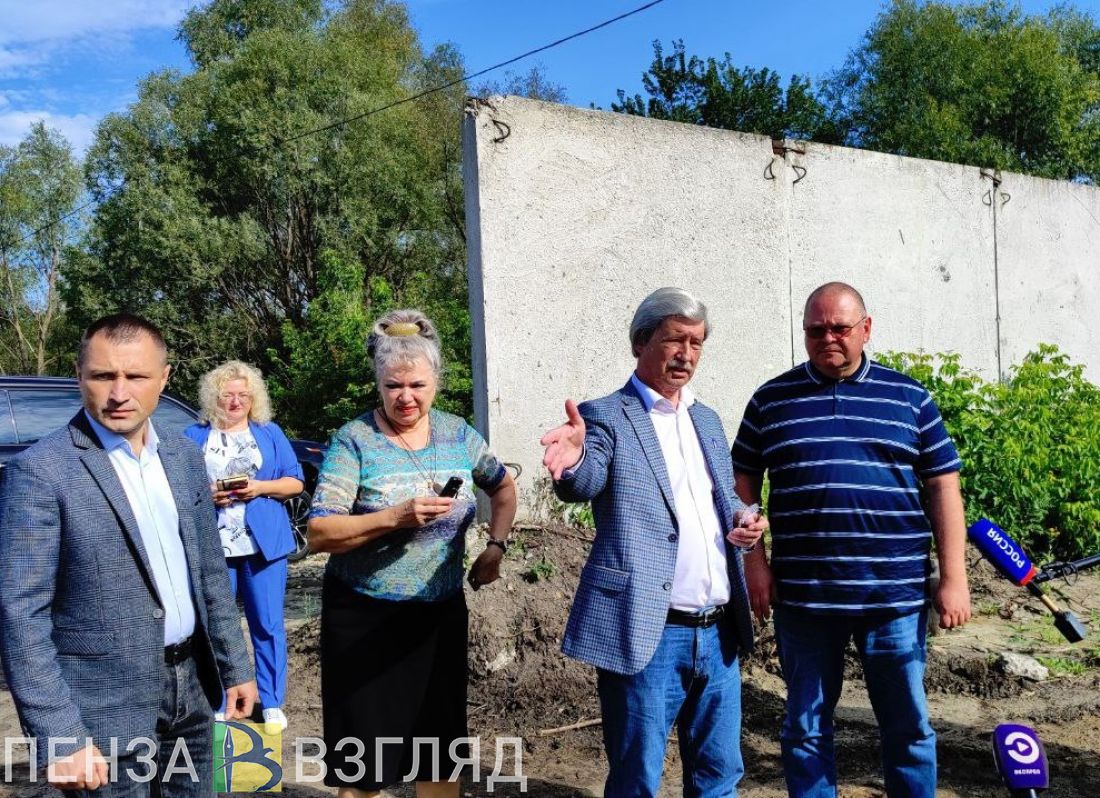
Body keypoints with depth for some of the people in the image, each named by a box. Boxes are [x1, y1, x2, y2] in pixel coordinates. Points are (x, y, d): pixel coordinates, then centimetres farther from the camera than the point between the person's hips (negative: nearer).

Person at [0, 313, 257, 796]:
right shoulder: (39, 472, -14)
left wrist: (235, 666, 12)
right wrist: (59, 737, -19)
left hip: (191, 686, 6)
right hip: (106, 708, -6)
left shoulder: (184, 457, 4)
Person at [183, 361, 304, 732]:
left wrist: (260, 487, -12)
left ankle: (272, 703, 14)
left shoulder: (270, 433, 10)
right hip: (211, 546, 0)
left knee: (267, 625, 3)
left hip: (263, 543, 0)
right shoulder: (194, 436, 10)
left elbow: (296, 482, 6)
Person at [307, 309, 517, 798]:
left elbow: (503, 487, 19)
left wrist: (496, 546, 6)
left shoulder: (458, 434, 2)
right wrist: (395, 517, -29)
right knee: (364, 756, 6)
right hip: (364, 616, -4)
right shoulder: (355, 441, -11)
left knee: (440, 747, 14)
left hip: (441, 613, 4)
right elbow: (318, 534, -17)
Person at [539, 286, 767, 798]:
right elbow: (584, 484, -23)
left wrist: (740, 519, 0)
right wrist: (573, 461, -46)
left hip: (718, 634, 6)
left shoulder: (707, 419, 15)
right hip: (648, 634, -6)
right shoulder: (606, 417, -5)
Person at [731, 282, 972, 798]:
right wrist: (755, 561, -2)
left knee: (908, 727, 11)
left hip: (896, 594, 0)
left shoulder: (908, 397, 5)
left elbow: (943, 488, 5)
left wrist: (953, 578, 0)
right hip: (802, 596, 0)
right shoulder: (772, 399, 5)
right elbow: (742, 482, 7)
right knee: (806, 728, 11)